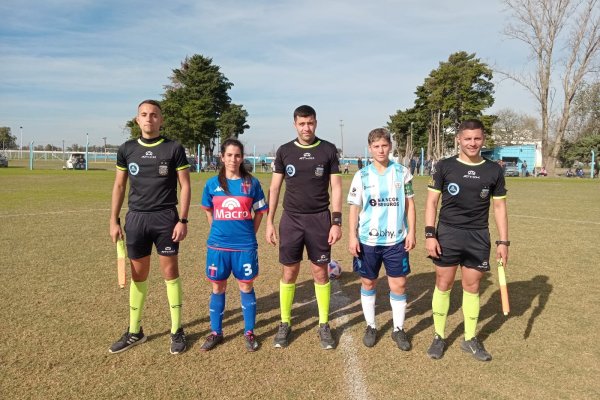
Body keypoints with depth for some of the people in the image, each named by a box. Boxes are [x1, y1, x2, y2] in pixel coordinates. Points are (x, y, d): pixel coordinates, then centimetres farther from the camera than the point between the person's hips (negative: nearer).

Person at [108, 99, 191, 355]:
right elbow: (119, 186, 12)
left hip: (166, 218, -3)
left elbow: (184, 185, -2)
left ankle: (177, 331, 15)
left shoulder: (174, 149, -2)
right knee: (138, 275, 10)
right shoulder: (126, 149, 7)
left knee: (170, 272, 2)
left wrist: (182, 220, -9)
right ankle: (134, 332, 24)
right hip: (136, 218, 3)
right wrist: (114, 221, 6)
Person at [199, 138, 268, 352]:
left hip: (245, 246, -1)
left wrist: (249, 233, 2)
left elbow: (260, 211, 6)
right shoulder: (212, 183, 1)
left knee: (246, 288, 8)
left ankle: (249, 332, 22)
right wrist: (218, 230, 10)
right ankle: (215, 332, 26)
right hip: (218, 246, 1)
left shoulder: (251, 183, -2)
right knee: (218, 288, 11)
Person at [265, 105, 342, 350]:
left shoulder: (328, 150, 0)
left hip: (319, 219, -1)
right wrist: (269, 222, 0)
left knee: (320, 273, 6)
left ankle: (324, 325, 20)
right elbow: (274, 188, 5)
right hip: (291, 219, 1)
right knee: (289, 273, 6)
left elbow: (336, 187, 0)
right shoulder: (284, 151, 3)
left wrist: (337, 222, -7)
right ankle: (285, 324, 21)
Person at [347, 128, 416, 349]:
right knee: (368, 283, 11)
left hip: (396, 240, 0)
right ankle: (371, 326, 28)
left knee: (399, 284, 3)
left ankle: (399, 329, 21)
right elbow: (354, 208, 1)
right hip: (368, 240, 0)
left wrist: (411, 231, 0)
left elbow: (409, 203, 6)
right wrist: (352, 236, -5)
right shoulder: (362, 176, 0)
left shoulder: (402, 172, 2)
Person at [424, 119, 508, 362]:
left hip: (478, 237, 2)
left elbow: (499, 207, 8)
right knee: (443, 284, 5)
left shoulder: (494, 170, 4)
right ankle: (439, 337, 21)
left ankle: (470, 339, 26)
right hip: (447, 233, -1)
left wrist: (503, 241, 4)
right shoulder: (444, 166, -2)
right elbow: (432, 201, 0)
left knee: (472, 287, 9)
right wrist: (430, 234, -8)